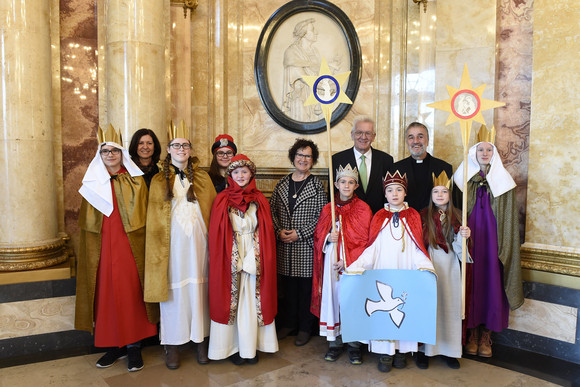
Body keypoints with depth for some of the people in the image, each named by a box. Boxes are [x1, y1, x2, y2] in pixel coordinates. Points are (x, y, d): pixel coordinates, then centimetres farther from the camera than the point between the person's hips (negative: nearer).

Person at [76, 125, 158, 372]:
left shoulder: (135, 181, 3)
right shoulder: (93, 183, 9)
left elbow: (143, 217, 1)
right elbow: (88, 222, 11)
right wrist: (90, 252, 6)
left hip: (130, 247, -2)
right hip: (103, 247, 2)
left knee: (131, 292, 1)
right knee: (106, 293, 5)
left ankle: (133, 345, 13)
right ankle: (115, 344, 19)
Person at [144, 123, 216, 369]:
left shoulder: (202, 178, 9)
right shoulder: (159, 181, 7)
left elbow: (213, 210, 6)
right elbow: (154, 220, 7)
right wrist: (158, 249, 0)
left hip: (198, 244, 1)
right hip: (172, 245, -1)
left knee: (199, 289, 6)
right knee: (174, 290, 3)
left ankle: (201, 341, 19)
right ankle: (172, 344, 17)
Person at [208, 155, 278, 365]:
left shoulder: (259, 200, 6)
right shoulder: (222, 200, 1)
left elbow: (267, 233, 6)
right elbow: (216, 234, 0)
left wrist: (262, 259, -1)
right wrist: (224, 259, -7)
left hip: (253, 259, 2)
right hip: (230, 259, -1)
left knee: (252, 301, 6)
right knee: (231, 299, 4)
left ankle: (250, 347, 19)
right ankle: (233, 346, 18)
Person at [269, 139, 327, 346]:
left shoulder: (317, 185, -2)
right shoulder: (282, 184, 9)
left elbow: (321, 216, -7)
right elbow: (272, 210, 10)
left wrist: (300, 233, -12)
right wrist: (279, 231, -5)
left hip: (306, 245, -3)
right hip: (284, 246, 3)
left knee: (306, 285, 4)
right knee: (286, 284, 11)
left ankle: (305, 327, 20)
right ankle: (288, 323, 28)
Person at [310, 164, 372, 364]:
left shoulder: (363, 209, 0)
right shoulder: (327, 209, 9)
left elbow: (366, 240, -4)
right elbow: (318, 236, 12)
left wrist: (347, 260, -13)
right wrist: (328, 238, -11)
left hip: (353, 263, -2)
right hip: (331, 261, 3)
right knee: (333, 297, 3)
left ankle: (354, 343, 12)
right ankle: (334, 342, 16)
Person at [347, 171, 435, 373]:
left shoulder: (413, 216, 7)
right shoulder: (379, 217, 6)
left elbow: (418, 248, 4)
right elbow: (372, 248, 3)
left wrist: (425, 268, -12)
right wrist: (356, 266, -10)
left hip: (406, 272, 0)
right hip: (383, 270, 0)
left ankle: (401, 350, 15)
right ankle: (386, 352, 8)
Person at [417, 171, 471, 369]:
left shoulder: (457, 216, 5)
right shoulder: (423, 216, 0)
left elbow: (458, 248, 2)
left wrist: (462, 237, -18)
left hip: (451, 267, 2)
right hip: (430, 266, -2)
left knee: (451, 305, 5)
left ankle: (449, 350, 18)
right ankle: (424, 349, 11)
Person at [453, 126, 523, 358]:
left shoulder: (503, 181, 5)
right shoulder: (464, 178, 5)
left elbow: (509, 219, 3)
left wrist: (505, 247, -4)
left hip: (492, 237, 0)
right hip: (470, 237, 0)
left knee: (491, 280, 1)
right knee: (472, 279, 2)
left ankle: (486, 335, 15)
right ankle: (473, 332, 14)